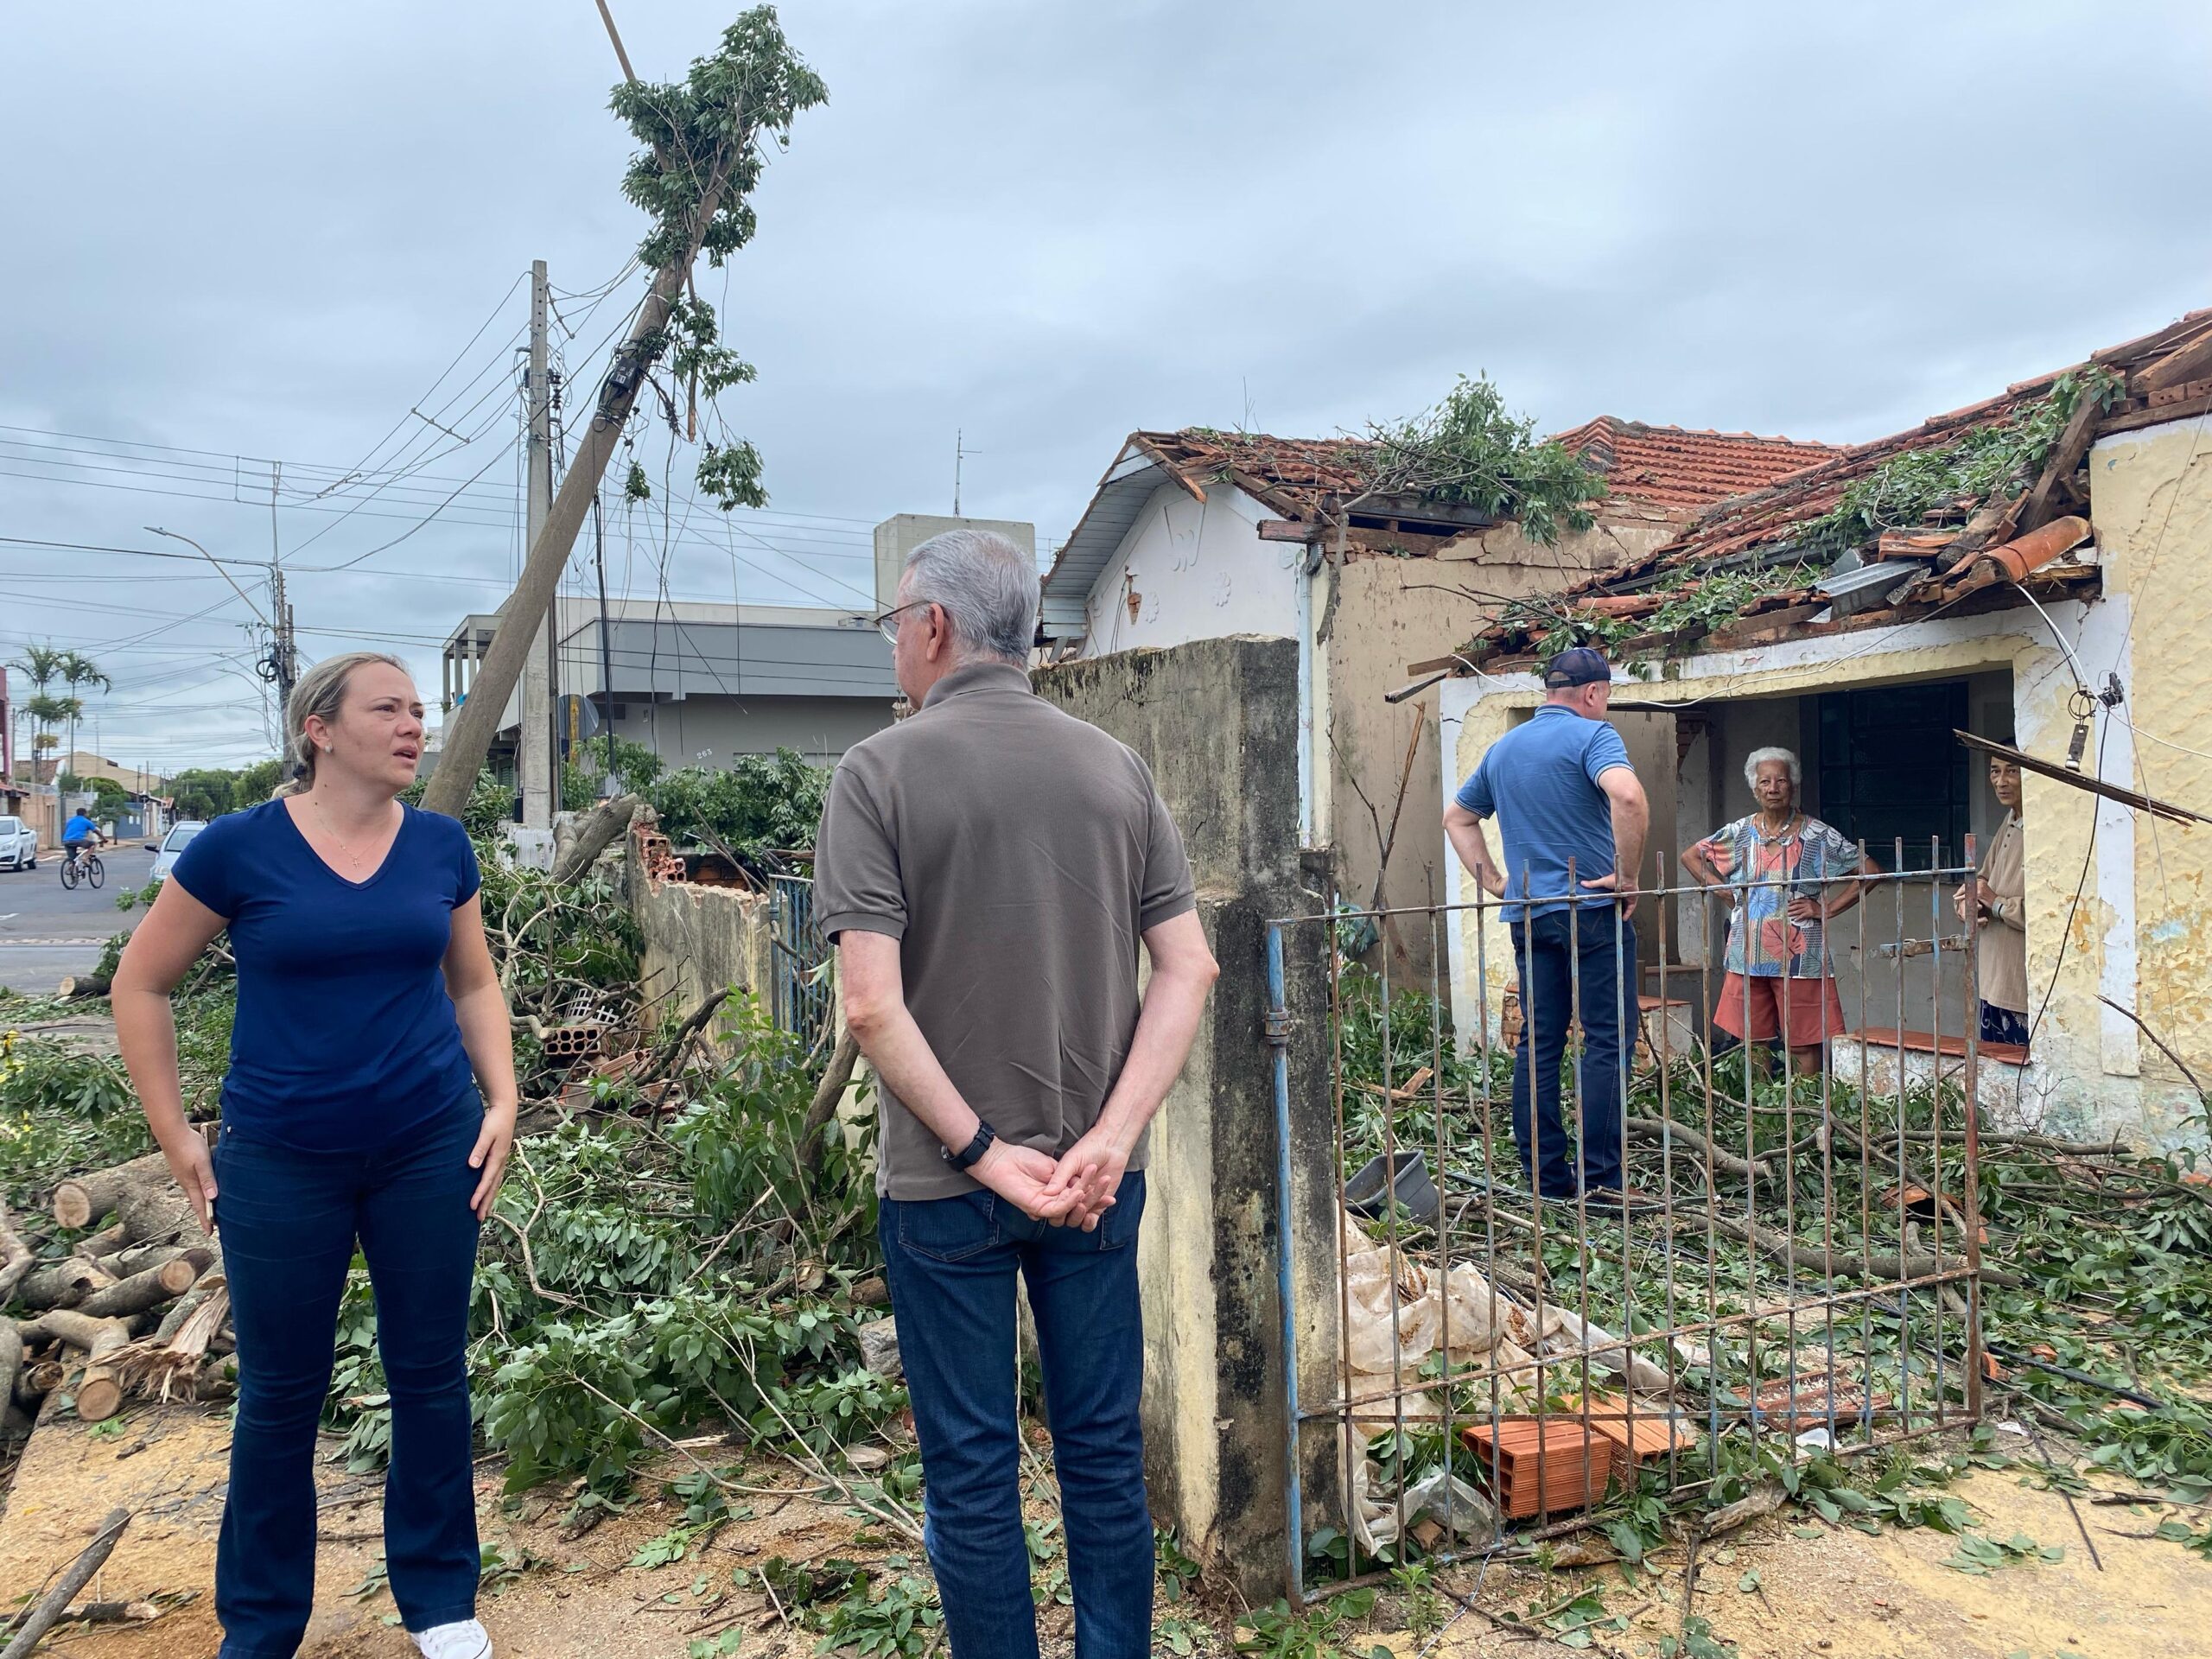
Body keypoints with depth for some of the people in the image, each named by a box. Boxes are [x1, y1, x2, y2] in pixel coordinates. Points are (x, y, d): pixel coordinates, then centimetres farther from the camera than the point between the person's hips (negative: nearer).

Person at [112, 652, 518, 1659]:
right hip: (281, 1163, -2)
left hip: (430, 1149, 2)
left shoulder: (440, 846, 0)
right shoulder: (240, 846, -8)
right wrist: (174, 1134, -1)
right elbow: (140, 984, 2)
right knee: (281, 1393, 10)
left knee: (430, 1373, 11)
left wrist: (502, 1100, 2)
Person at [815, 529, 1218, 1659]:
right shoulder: (1115, 768, 2)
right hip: (1097, 1179, 4)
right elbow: (1189, 968, -3)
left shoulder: (881, 771, -10)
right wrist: (1110, 1137, -8)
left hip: (944, 1184, -3)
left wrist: (983, 1152, -13)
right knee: (1104, 1449, 16)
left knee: (971, 1470, 11)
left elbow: (872, 1003, -18)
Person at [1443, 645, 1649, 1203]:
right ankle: (1599, 1175, -3)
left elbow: (1457, 817, 25)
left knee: (1537, 1044, 8)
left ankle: (1544, 1175, 11)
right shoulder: (1591, 734, -7)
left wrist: (1494, 881, 18)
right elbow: (1628, 796, -26)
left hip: (1527, 915, 6)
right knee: (1608, 1040, -1)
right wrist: (1627, 876, -16)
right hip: (1591, 908, -6)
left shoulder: (1502, 748, 16)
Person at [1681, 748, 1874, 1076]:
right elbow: (1690, 856, 18)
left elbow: (1870, 871, -1)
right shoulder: (1739, 833, 7)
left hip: (1800, 959, -3)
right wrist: (1726, 892, 8)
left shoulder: (1817, 836, 0)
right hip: (1748, 957, 3)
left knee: (1804, 1045, -1)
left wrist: (1827, 909, -6)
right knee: (1751, 1043, 7)